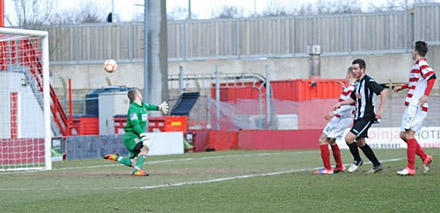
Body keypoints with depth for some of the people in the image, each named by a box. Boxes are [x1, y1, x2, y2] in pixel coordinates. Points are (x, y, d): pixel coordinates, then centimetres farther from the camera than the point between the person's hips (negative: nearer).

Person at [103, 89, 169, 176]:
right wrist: (144, 136, -35)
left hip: (137, 137, 9)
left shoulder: (142, 105, 11)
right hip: (131, 136, -9)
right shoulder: (133, 108, -17)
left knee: (133, 163, 7)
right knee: (145, 148, -31)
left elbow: (148, 106, 36)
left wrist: (159, 108, 52)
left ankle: (115, 157, 24)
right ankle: (137, 170, -30)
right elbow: (135, 124, -27)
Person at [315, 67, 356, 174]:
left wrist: (334, 112, -33)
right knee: (331, 141, 26)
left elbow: (350, 104, -30)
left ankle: (327, 168, -12)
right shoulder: (353, 87, 10)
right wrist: (345, 89, 34)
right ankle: (339, 166, 33)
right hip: (345, 118, 10)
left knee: (323, 140, -10)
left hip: (341, 118, -10)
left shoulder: (351, 88, -19)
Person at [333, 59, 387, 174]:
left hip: (366, 117, -10)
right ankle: (377, 165, 21)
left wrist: (380, 110, -23)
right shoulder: (357, 83, 13)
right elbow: (353, 99, 25)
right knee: (360, 143, 12)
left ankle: (357, 160, 5)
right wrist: (341, 103, 10)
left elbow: (383, 92, -21)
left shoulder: (368, 81, -14)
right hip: (358, 117, 10)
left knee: (348, 138, -16)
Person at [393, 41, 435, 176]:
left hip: (416, 106, -10)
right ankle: (425, 158, 12)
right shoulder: (417, 66, 20)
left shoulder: (421, 64, -10)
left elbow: (432, 77, -27)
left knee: (409, 134, -12)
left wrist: (426, 95, -35)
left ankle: (411, 168, -13)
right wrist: (402, 87, 50)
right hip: (412, 105, 10)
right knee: (404, 135, 10)